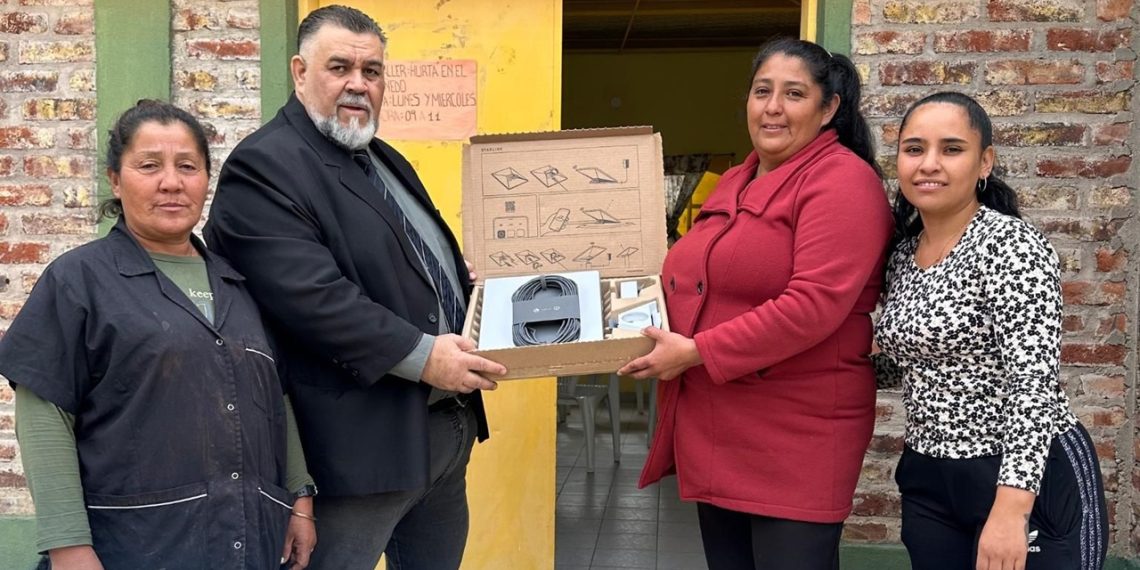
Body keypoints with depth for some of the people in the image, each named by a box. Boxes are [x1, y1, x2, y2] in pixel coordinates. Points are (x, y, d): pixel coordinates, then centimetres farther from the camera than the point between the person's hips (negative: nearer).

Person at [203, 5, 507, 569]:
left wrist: (470, 288, 10)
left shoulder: (385, 160, 16)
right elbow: (312, 296, -24)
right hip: (362, 439, -9)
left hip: (449, 422, 9)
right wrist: (419, 355, -24)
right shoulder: (263, 167, -13)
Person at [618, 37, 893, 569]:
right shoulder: (733, 183, 15)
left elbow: (813, 306, -23)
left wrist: (695, 352, -20)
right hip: (714, 429, 8)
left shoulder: (842, 182, -12)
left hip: (795, 438, -8)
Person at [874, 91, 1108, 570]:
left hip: (1030, 483, -6)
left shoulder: (1012, 246, -16)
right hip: (928, 484, 7)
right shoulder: (903, 254, 5)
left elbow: (1034, 382, -23)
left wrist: (1010, 509, -30)